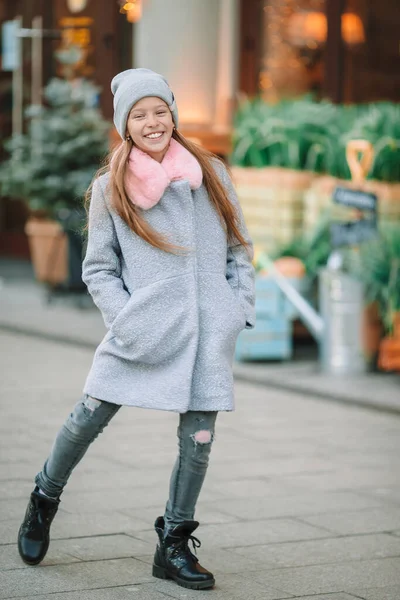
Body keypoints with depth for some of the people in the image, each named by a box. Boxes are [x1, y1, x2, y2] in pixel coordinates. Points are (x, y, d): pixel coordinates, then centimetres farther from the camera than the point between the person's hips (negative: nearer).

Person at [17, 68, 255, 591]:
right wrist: (126, 322, -6)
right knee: (90, 417, -4)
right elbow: (98, 268, 7)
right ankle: (45, 499, 24)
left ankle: (174, 545, 15)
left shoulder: (212, 174, 10)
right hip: (144, 329, -1)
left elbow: (240, 249, 16)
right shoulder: (110, 188, 6)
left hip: (208, 332, 2)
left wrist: (240, 309, 5)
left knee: (198, 439, 0)